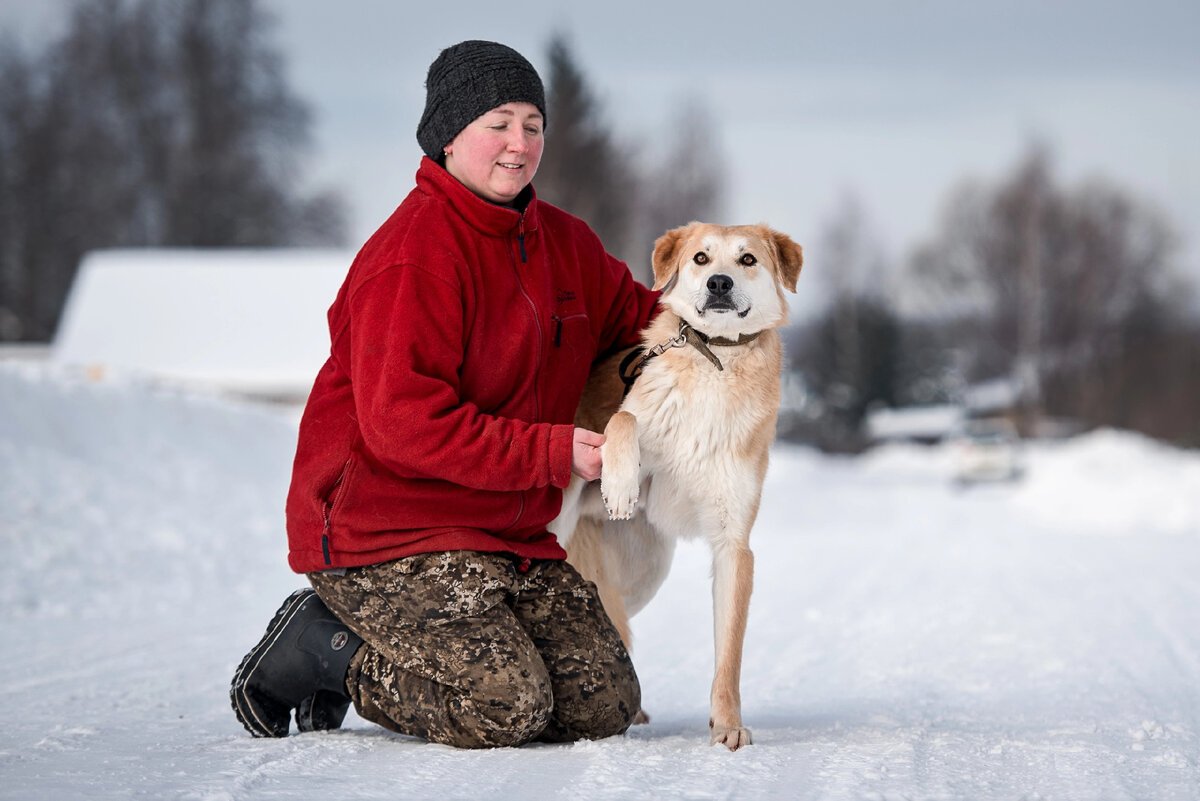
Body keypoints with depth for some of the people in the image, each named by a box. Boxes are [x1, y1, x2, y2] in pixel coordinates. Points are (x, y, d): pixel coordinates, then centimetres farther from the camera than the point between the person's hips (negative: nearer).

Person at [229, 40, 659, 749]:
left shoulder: (564, 243, 11)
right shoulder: (414, 255, -17)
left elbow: (635, 315, 25)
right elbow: (403, 422, -24)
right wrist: (549, 452, -25)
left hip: (512, 538, 9)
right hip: (387, 529, -9)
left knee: (606, 706, 0)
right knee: (503, 710, -23)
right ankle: (319, 646, 1)